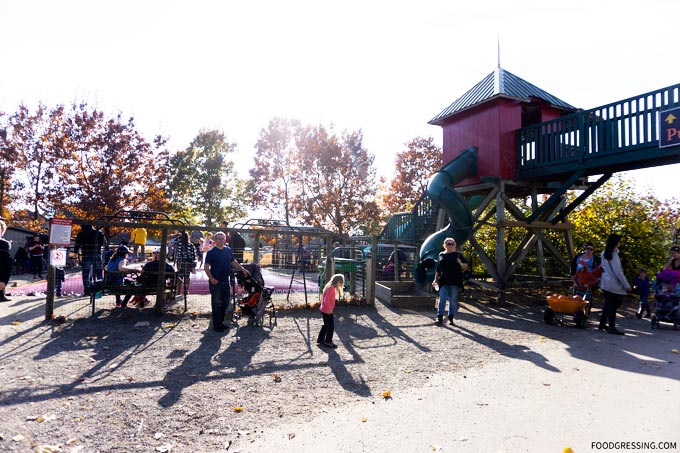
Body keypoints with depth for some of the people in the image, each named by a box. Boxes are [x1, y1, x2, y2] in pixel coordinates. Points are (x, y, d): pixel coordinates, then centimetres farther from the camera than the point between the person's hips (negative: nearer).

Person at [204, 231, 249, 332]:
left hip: (225, 281, 6)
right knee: (216, 304, 1)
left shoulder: (228, 250, 8)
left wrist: (243, 269, 9)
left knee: (225, 303, 13)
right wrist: (211, 278, -19)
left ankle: (221, 321, 27)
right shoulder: (211, 252, -8)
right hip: (216, 282, -6)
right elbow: (206, 267, -10)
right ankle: (216, 325, 9)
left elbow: (233, 262, 19)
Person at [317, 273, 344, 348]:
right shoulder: (331, 288, -20)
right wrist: (329, 309, -26)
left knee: (326, 325, 21)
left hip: (323, 309, 10)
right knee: (331, 326, -1)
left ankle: (320, 339, 31)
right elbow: (326, 299, -28)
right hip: (327, 311, -10)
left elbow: (323, 298, 19)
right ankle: (328, 342, 4)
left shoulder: (329, 287, 10)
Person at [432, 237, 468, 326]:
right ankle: (440, 318, -7)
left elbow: (466, 265, 8)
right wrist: (435, 279, 11)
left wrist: (461, 263, -14)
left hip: (455, 281, -1)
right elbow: (437, 269, 15)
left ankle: (451, 318, 11)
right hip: (443, 281, 1)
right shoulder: (441, 255, 13)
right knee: (442, 299, -7)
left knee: (453, 300, 3)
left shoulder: (458, 255, 9)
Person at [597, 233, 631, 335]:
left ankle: (602, 324, 22)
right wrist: (627, 285, -11)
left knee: (608, 304, 16)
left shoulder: (605, 253, 10)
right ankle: (612, 327, 5)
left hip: (606, 283, 8)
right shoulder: (613, 254, -16)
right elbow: (618, 272, -16)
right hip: (614, 284, -8)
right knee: (613, 306, -1)